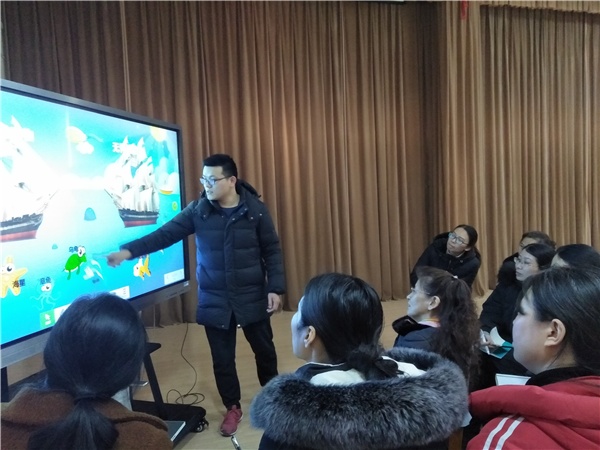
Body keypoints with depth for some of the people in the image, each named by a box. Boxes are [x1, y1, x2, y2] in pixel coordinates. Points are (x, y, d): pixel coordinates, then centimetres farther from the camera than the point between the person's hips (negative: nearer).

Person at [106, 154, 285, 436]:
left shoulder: (256, 209, -9)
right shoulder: (197, 210, -5)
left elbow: (272, 251, -5)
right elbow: (164, 235, -7)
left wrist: (275, 288, -11)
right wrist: (129, 251, -19)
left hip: (252, 298, 0)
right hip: (214, 301, 1)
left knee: (264, 350, 17)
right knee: (222, 358, 12)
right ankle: (233, 408, 35)